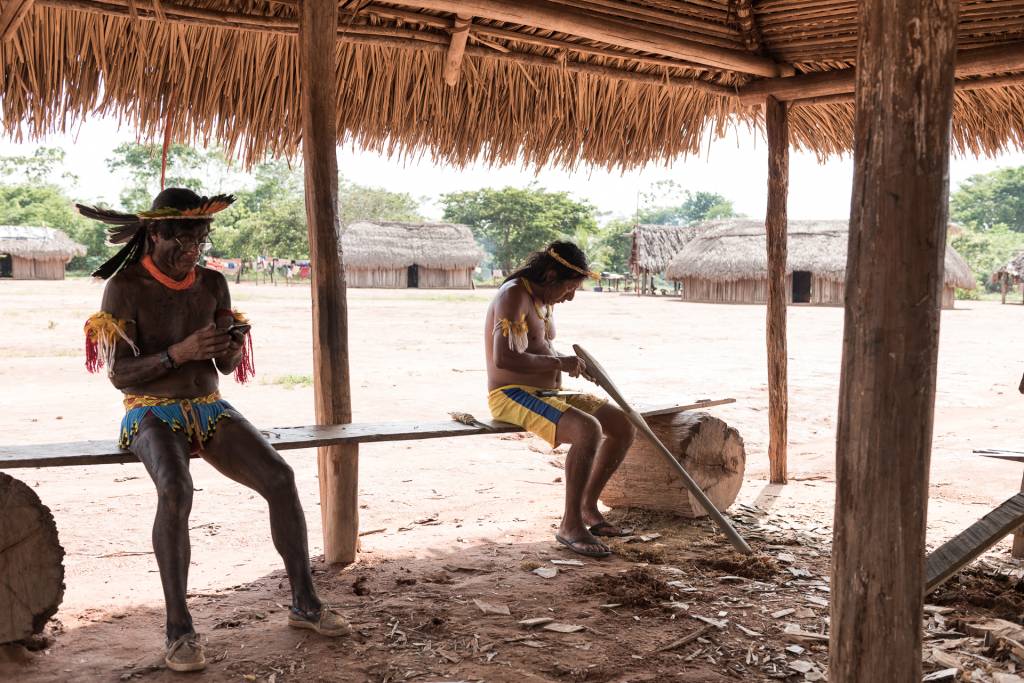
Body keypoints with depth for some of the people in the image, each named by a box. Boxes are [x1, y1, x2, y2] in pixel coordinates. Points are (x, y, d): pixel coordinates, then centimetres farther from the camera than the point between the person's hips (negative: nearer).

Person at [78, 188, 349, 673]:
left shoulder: (213, 284, 8)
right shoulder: (124, 287, -7)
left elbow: (228, 366, 10)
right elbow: (119, 373, -12)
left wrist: (233, 345, -14)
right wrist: (180, 353, -25)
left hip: (210, 409, 4)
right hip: (151, 414, -4)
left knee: (280, 477, -20)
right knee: (175, 490, -36)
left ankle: (304, 604, -9)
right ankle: (179, 628, -27)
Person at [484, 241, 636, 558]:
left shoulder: (545, 300, 14)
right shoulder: (514, 296, -17)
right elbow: (503, 358, -29)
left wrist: (573, 363, 6)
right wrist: (560, 363, -20)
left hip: (549, 393, 10)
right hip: (512, 396, -10)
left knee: (624, 425, 2)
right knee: (588, 430, -32)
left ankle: (588, 507, 12)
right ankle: (571, 524, -20)